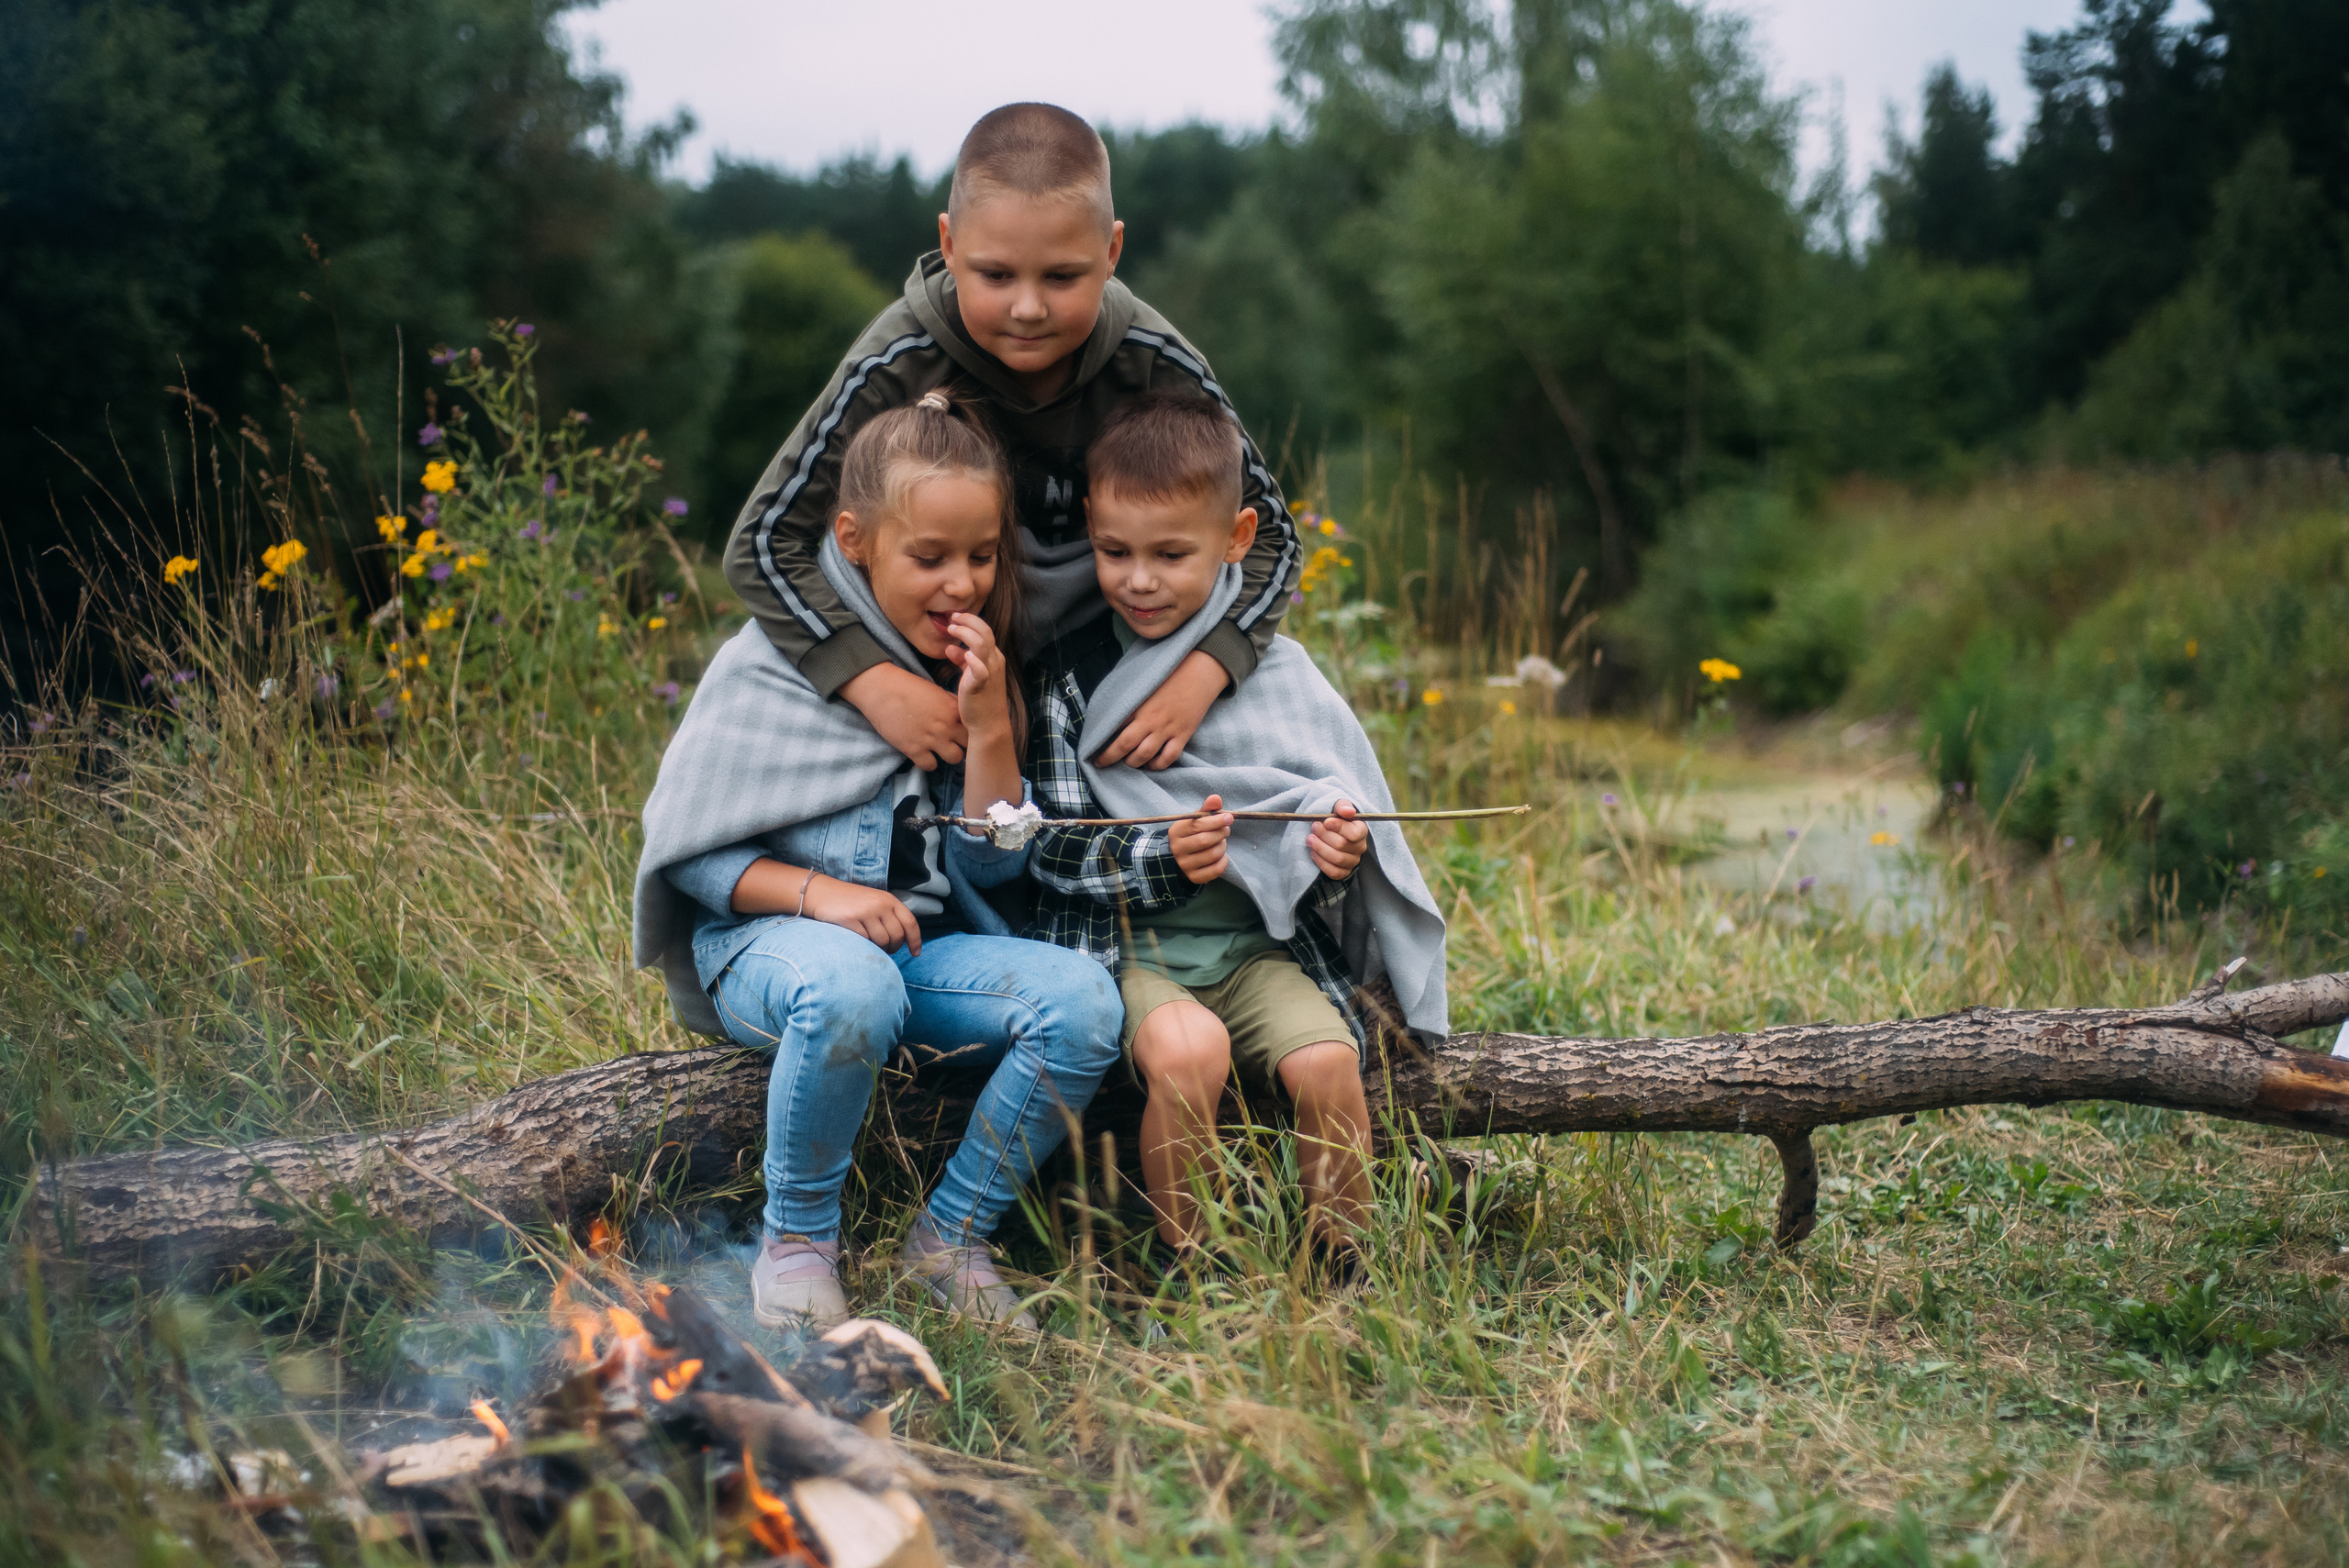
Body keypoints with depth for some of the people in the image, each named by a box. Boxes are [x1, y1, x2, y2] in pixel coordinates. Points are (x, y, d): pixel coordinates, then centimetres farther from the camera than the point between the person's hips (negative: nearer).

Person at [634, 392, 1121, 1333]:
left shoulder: (976, 670, 7)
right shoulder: (778, 659, -6)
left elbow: (993, 865, 6)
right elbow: (683, 848, -5)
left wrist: (989, 728, -8)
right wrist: (816, 891, -21)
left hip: (923, 944, 4)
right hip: (766, 938, -4)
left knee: (1081, 998, -24)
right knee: (850, 989, -40)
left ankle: (950, 1238, -6)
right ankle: (797, 1241, -14)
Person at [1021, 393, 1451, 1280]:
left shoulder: (1279, 675, 5)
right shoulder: (1073, 678, 0)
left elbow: (1333, 824, 11)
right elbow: (1053, 850, -3)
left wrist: (1335, 858, -14)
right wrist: (1162, 862, -21)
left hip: (1259, 943, 2)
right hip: (1125, 945, -2)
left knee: (1327, 1057, -25)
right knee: (1188, 1048, -31)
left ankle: (1342, 1273, -3)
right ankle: (1182, 1270, -10)